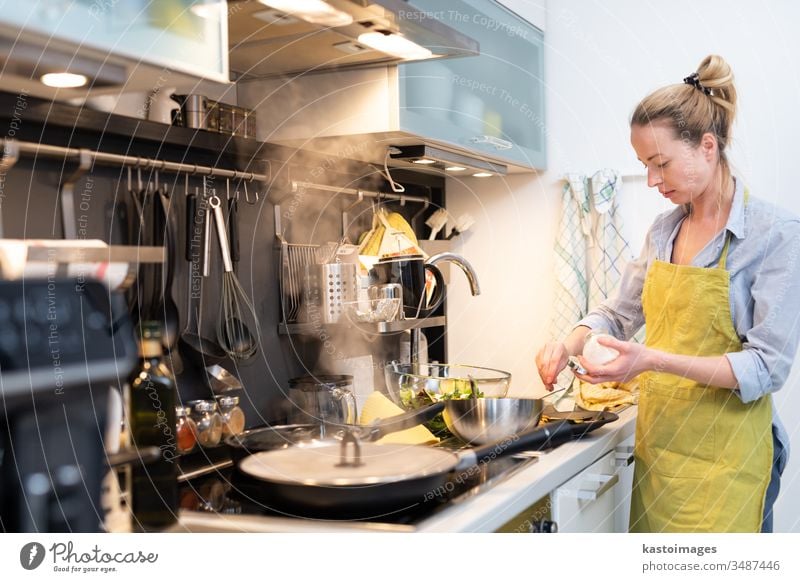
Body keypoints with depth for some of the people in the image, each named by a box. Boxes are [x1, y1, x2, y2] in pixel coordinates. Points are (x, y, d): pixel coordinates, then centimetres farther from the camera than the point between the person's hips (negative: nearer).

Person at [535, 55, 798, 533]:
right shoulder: (664, 230, 7)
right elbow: (621, 312, 18)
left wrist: (654, 360, -25)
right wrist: (571, 342, -3)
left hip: (724, 456, -5)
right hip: (658, 443, 6)